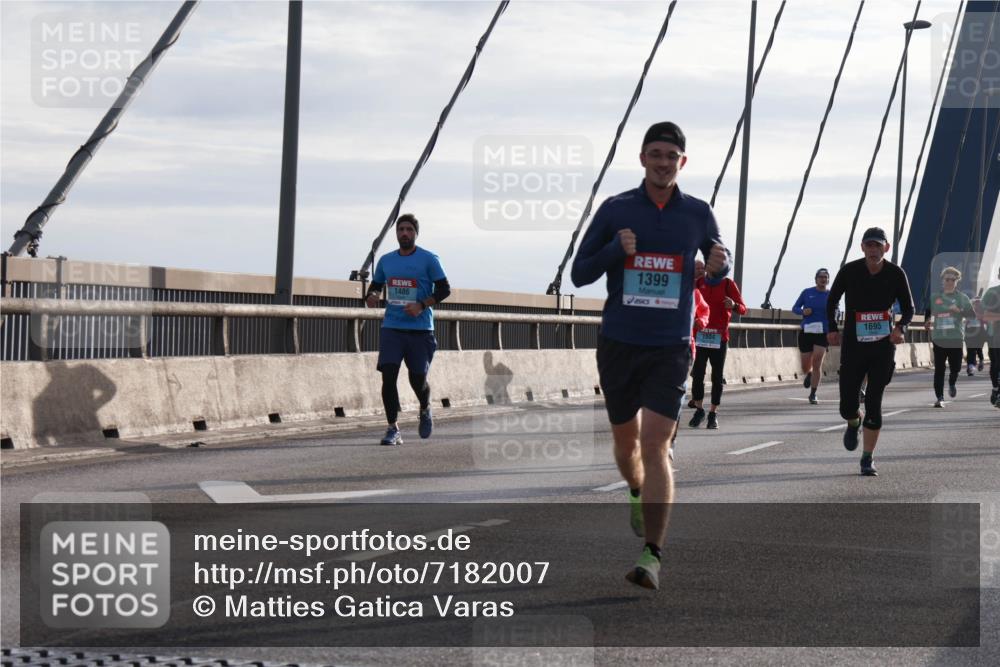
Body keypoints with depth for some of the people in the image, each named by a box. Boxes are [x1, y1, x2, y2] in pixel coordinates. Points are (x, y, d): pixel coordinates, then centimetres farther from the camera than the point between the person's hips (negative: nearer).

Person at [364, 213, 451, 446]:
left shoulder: (428, 259, -2)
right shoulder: (385, 260, 10)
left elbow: (444, 289, -3)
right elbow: (376, 285, 22)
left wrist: (422, 305, -17)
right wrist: (371, 296, -2)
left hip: (420, 329, -3)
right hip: (391, 328, 3)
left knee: (418, 380, 2)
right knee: (388, 376, -11)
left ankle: (425, 410, 36)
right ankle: (393, 429, -7)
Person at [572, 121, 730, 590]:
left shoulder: (698, 214, 3)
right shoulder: (615, 210, 1)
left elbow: (718, 257, 20)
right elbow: (579, 273, 3)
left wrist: (720, 265, -5)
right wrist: (616, 250, -15)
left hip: (670, 349, -2)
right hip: (618, 344, 2)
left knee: (655, 446, -14)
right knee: (626, 440, 15)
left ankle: (652, 555, -17)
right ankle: (638, 494, 49)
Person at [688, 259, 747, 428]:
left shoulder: (728, 284, -1)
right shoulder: (699, 282, 7)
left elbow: (743, 309, -5)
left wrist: (734, 305, -27)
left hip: (719, 337, -2)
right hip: (700, 335, 2)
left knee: (717, 376, 3)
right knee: (697, 373, -2)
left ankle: (713, 414, 11)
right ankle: (699, 410, 11)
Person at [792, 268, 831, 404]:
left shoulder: (831, 295, 4)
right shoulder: (807, 292, 4)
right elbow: (795, 308, 8)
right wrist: (803, 311, -14)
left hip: (822, 333, -1)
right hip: (806, 332, 1)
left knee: (817, 364, -11)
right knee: (806, 366, 6)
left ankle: (813, 394, -2)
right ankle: (809, 374, 44)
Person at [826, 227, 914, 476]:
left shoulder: (896, 274, -4)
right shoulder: (849, 271, -5)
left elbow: (908, 307, 5)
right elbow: (832, 301, 9)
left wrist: (901, 328, -16)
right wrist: (832, 329, -5)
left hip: (883, 346, 0)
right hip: (853, 345, 0)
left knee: (874, 403, -6)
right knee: (847, 405, -2)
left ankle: (868, 458, 5)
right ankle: (854, 423, 37)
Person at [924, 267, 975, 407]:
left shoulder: (962, 298, 3)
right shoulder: (935, 297, 9)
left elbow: (972, 313, -7)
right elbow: (928, 311, 23)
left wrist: (959, 310, -24)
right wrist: (927, 322, 4)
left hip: (956, 339, -1)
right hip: (939, 338, 1)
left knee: (955, 367, 3)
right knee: (939, 370, -5)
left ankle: (952, 384, 37)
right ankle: (939, 398, -1)